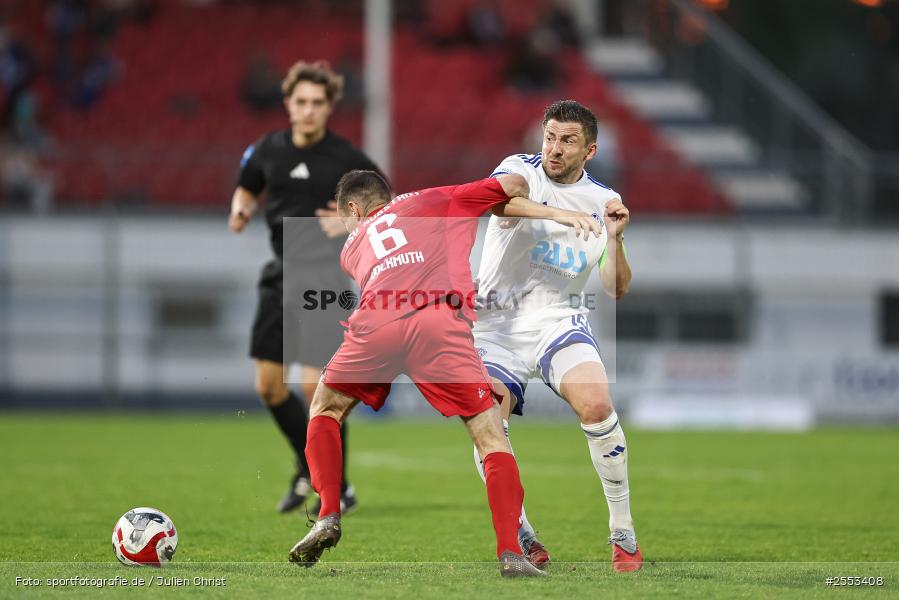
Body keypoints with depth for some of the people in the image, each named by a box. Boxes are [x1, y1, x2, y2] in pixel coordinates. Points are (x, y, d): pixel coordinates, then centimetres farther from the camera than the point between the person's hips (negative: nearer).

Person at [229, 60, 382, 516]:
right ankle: (308, 465, 31)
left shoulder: (346, 159, -8)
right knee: (268, 385, 7)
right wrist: (240, 211, 0)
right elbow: (247, 189, 22)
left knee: (315, 385, -12)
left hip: (325, 277, -5)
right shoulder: (268, 150, 5)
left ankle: (338, 489, 3)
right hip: (282, 275, 6)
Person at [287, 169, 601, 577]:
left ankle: (328, 517, 13)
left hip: (375, 327, 2)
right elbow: (513, 186, 26)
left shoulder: (352, 248, 36)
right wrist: (557, 214, 42)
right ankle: (510, 554, -6)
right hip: (440, 324, -2)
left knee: (325, 410, 28)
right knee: (489, 433, 6)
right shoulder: (433, 202, 32)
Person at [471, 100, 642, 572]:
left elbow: (616, 290, 9)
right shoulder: (523, 169, -1)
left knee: (597, 406, -25)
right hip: (497, 321, -1)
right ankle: (523, 541, 1)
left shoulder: (603, 201, 9)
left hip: (560, 320, 1)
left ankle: (623, 533, -11)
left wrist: (614, 238, -8)